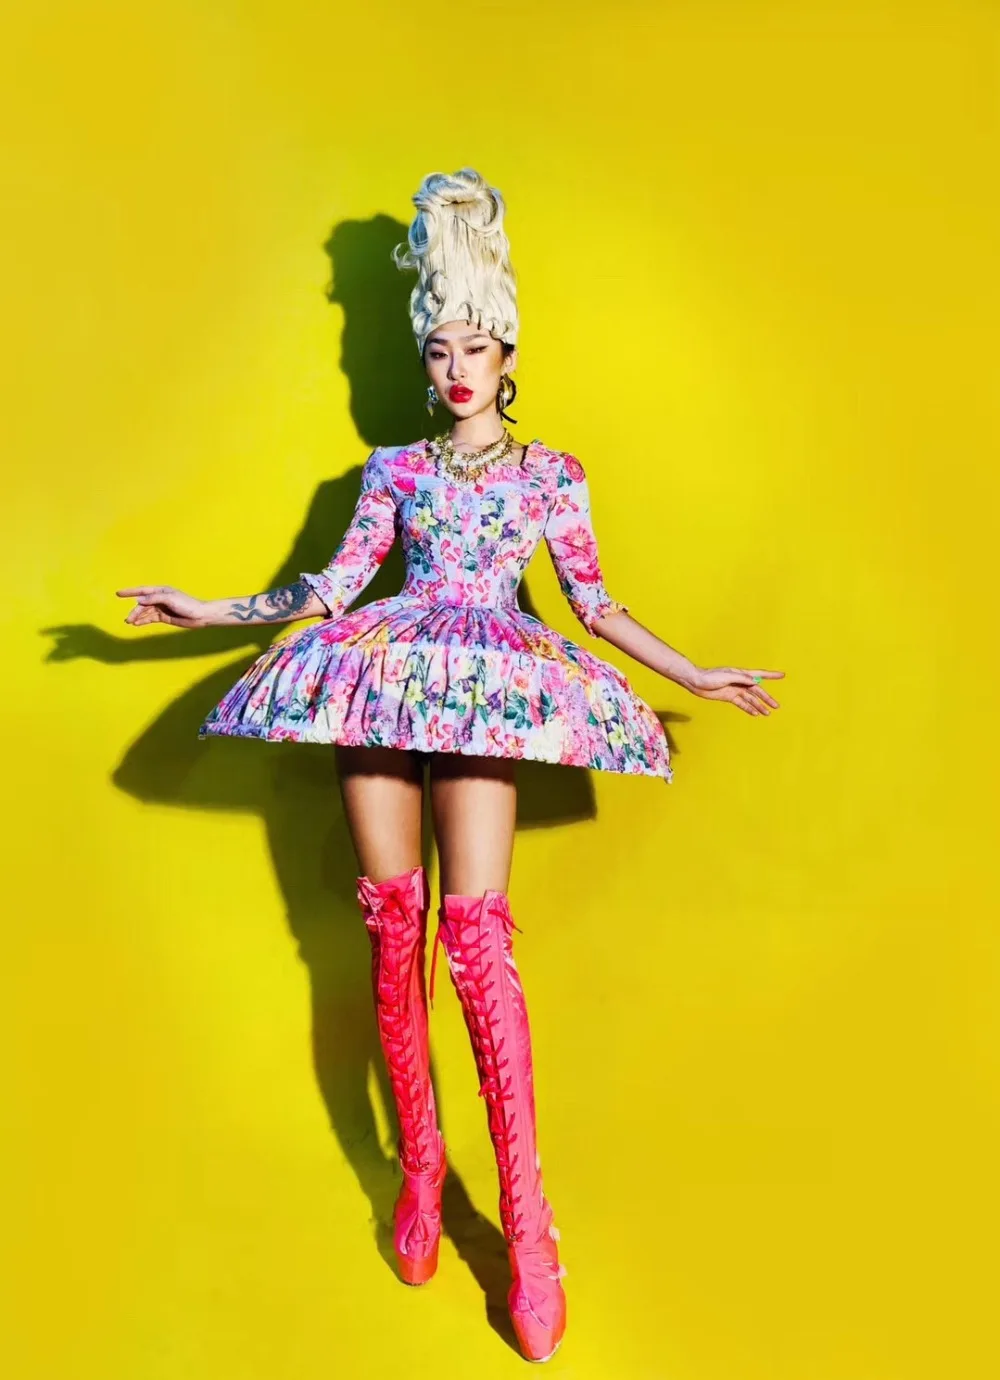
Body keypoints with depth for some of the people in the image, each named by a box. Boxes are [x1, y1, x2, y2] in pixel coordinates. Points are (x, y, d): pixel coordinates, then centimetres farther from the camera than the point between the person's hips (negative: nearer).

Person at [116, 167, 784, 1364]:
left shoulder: (551, 473, 16)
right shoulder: (394, 469, 20)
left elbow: (593, 603, 15)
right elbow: (337, 584, 17)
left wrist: (694, 675, 10)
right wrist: (213, 611, 15)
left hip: (488, 683, -3)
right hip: (386, 673, 3)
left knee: (473, 929, -14)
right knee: (392, 919, -2)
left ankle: (525, 1218, -8)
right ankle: (418, 1168, 12)